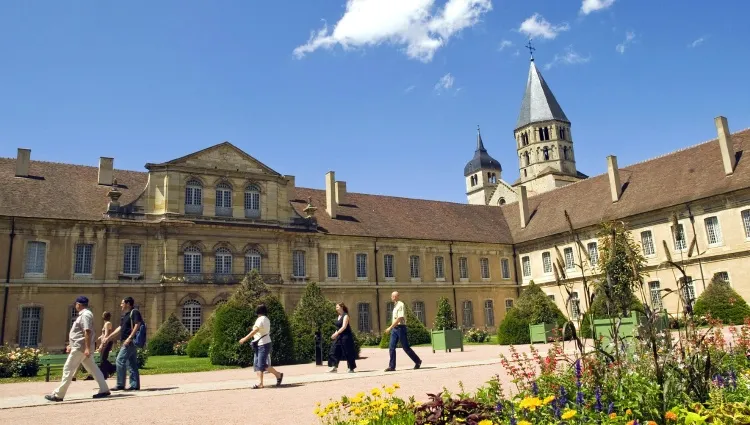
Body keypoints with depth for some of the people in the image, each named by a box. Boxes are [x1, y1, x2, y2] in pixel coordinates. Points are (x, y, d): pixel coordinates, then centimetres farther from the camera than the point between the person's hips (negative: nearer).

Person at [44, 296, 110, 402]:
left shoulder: (85, 314, -14)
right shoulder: (83, 315, 19)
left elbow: (87, 332, -23)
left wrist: (87, 348, -28)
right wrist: (71, 345, 26)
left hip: (81, 347, -10)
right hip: (80, 347, 10)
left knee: (68, 369, -4)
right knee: (93, 369, 7)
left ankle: (58, 395, 2)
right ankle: (104, 389, 5)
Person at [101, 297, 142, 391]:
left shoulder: (134, 312, -8)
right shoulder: (125, 316, 21)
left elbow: (137, 325, -18)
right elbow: (119, 329, 23)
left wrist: (129, 338, -24)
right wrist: (108, 338, 21)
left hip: (130, 342, -9)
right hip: (128, 343, 9)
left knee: (120, 361, -9)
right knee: (132, 364, 8)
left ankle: (120, 385, -4)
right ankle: (135, 385, 10)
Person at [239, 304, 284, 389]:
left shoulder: (261, 319, -14)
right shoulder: (266, 319, 15)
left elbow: (255, 331, -23)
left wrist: (245, 338, -22)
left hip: (264, 344, -10)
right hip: (259, 345, 10)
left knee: (262, 364, -10)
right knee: (257, 364, 6)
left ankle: (278, 375, 3)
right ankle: (260, 383, 4)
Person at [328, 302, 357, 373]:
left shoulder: (345, 316, -12)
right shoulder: (339, 316, 13)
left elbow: (344, 327, -21)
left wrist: (336, 333, -26)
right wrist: (336, 334, 10)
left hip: (346, 336, -8)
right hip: (339, 337, 9)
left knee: (348, 353, -2)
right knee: (334, 351, -1)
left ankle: (351, 369, 8)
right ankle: (334, 367, -1)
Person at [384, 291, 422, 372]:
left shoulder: (400, 305, -13)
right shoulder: (395, 305, 15)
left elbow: (399, 318, -20)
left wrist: (390, 327, -22)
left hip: (400, 328, -9)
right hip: (395, 328, 9)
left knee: (406, 347, -1)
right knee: (391, 347, 1)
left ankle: (417, 361, 15)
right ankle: (392, 366, 3)